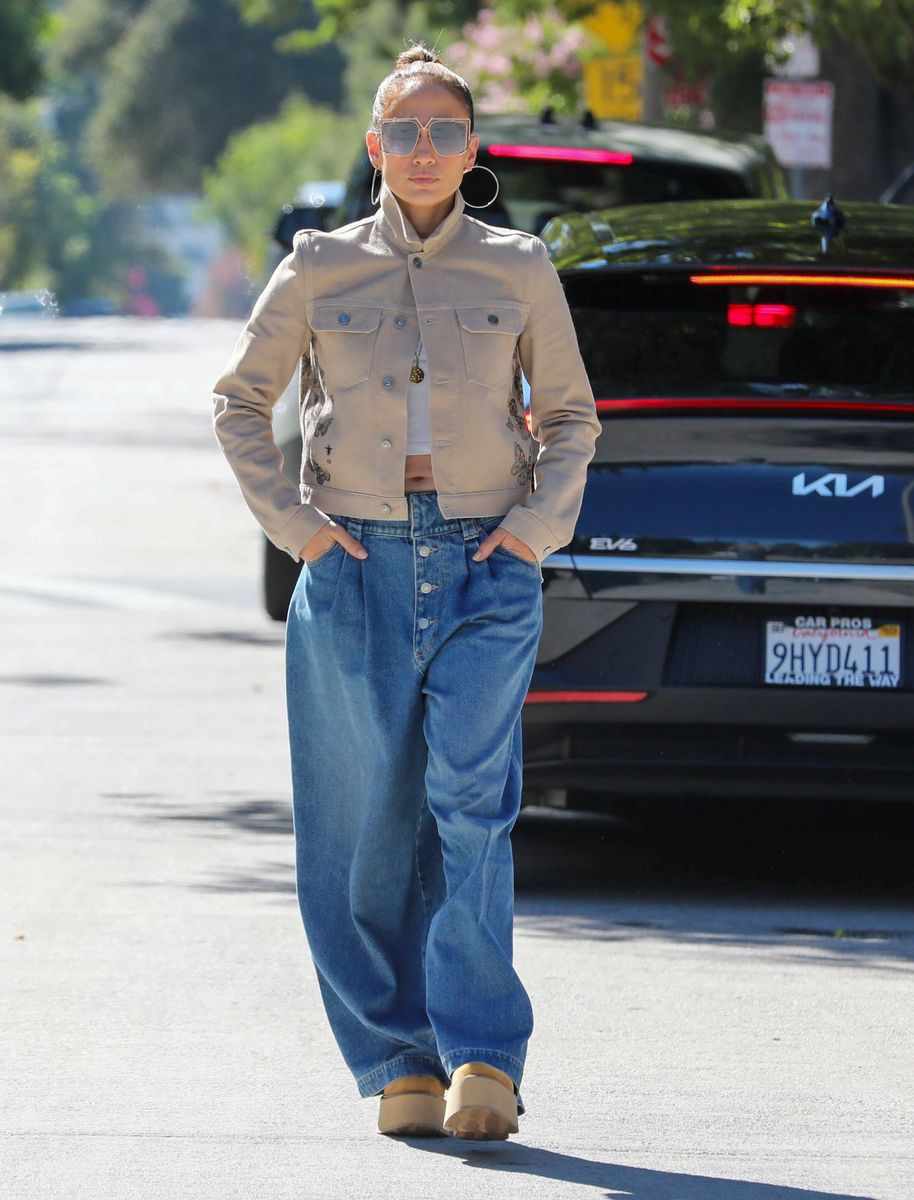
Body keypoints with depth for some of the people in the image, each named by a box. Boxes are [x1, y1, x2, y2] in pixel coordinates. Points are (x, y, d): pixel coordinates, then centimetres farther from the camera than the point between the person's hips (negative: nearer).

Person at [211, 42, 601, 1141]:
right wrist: (288, 520, 3)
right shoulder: (319, 269, 6)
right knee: (365, 824, -1)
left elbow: (570, 416, 17)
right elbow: (239, 400, 15)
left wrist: (539, 521, 1)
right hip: (356, 566, 1)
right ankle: (400, 1063, 7)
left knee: (471, 802, -16)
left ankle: (483, 1059, -18)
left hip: (486, 566, -1)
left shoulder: (519, 271, 7)